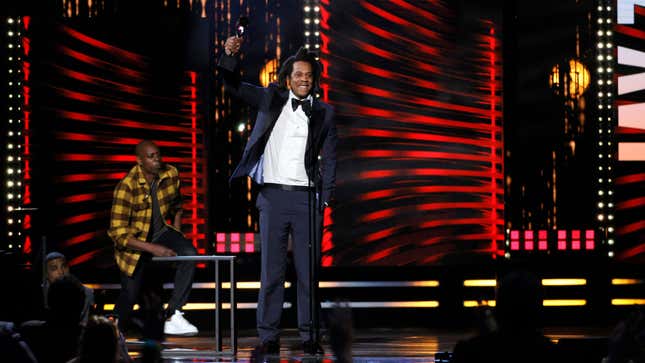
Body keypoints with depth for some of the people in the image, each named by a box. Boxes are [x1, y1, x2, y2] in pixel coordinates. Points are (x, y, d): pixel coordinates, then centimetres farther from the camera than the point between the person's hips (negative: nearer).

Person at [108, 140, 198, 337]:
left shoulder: (171, 174, -6)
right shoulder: (127, 186, -23)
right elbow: (119, 234, -25)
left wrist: (177, 235, 5)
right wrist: (153, 248, -31)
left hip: (161, 232, 4)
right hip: (135, 242, -4)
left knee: (189, 253, -26)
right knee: (130, 295, -2)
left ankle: (173, 315, -27)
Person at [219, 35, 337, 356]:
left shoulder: (324, 113, 8)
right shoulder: (271, 99, 9)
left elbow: (329, 158, 7)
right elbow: (234, 86, 7)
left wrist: (325, 198, -2)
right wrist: (230, 56, -11)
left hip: (307, 197, 0)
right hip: (273, 196, 0)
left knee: (308, 271, 2)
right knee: (271, 270, 1)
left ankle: (309, 336, 8)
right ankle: (268, 336, 5)